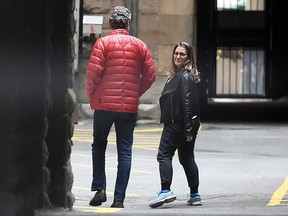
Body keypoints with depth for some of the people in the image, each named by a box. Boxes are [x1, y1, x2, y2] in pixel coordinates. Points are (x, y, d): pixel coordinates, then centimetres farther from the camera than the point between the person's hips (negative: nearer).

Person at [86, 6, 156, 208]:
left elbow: (93, 71, -11)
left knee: (99, 146, 15)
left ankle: (99, 189, 3)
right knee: (125, 152, 5)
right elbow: (150, 76, 5)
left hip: (105, 103, -2)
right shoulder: (140, 45, 6)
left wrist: (91, 94, 4)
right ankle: (119, 198, 2)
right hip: (129, 107, 2)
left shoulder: (103, 43, -4)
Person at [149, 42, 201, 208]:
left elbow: (187, 103, -19)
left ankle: (166, 191, -19)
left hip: (178, 124, -10)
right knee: (187, 158, 12)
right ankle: (195, 195, 15)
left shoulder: (185, 76, -12)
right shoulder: (178, 75, 18)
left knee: (164, 154, -10)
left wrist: (188, 129, -23)